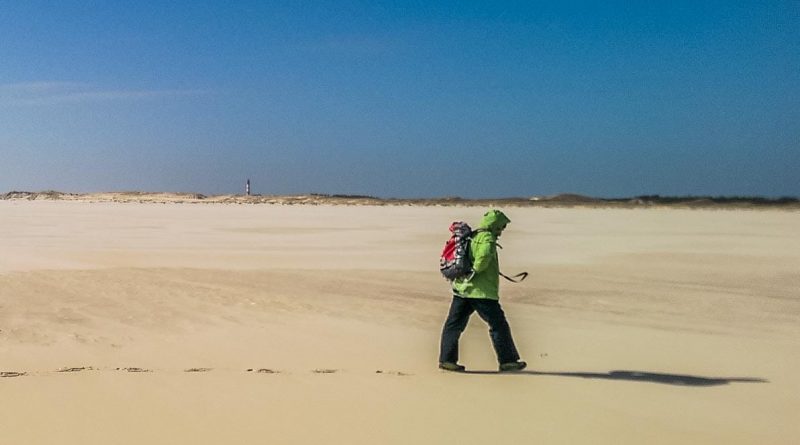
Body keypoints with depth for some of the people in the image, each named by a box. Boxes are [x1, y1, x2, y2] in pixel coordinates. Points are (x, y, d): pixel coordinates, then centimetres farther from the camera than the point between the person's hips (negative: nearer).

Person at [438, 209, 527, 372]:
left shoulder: (471, 237, 18)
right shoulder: (487, 238, -9)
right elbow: (484, 256, -28)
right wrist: (474, 273, -19)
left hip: (461, 288, 9)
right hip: (481, 291, -9)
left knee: (454, 325, 9)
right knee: (498, 325, 0)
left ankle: (446, 359, 9)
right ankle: (507, 361, 4)